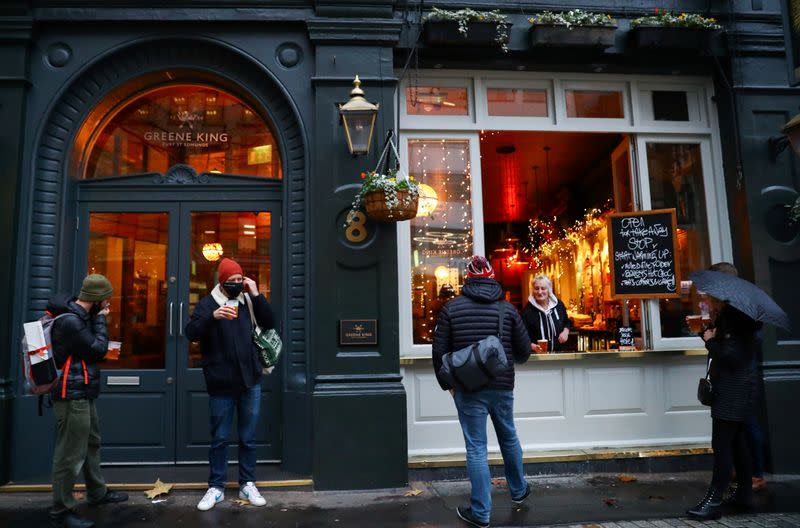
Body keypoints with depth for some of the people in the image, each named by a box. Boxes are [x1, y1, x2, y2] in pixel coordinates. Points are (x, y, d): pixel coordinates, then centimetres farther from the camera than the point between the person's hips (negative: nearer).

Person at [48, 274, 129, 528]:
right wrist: (100, 319, -7)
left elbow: (90, 345, 14)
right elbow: (98, 349, -18)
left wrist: (97, 318, 2)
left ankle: (97, 493, 36)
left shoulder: (77, 315, 10)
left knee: (92, 443, 21)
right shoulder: (70, 321, -22)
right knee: (71, 454, -1)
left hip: (82, 393, 11)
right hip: (72, 395, -11)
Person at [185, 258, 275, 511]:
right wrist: (212, 317, -31)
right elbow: (191, 333, -13)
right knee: (219, 439, 9)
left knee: (248, 438, 12)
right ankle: (216, 488, 23)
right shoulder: (208, 303, -3)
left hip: (250, 382, 3)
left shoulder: (248, 301, 8)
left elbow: (270, 323, 2)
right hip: (221, 385, -3)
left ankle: (247, 485, 24)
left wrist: (257, 295, -7)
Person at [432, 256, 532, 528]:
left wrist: (447, 383, 9)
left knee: (476, 448, 4)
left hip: (468, 389, -2)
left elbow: (439, 351, -5)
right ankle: (519, 490, 43)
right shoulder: (507, 308, -2)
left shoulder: (451, 308, -5)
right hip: (502, 387, 3)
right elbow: (524, 351, 2)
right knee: (509, 438, 23)